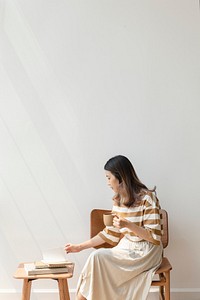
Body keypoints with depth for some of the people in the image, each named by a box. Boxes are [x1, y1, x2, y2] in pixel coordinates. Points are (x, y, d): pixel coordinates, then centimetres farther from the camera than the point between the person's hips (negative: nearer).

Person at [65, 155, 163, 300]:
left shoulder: (147, 198, -16)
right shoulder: (118, 200, 6)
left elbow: (154, 237, -16)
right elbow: (111, 233, 11)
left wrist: (128, 225, -29)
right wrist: (80, 247, 11)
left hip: (145, 253, -6)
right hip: (125, 249, 6)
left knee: (97, 257, -22)